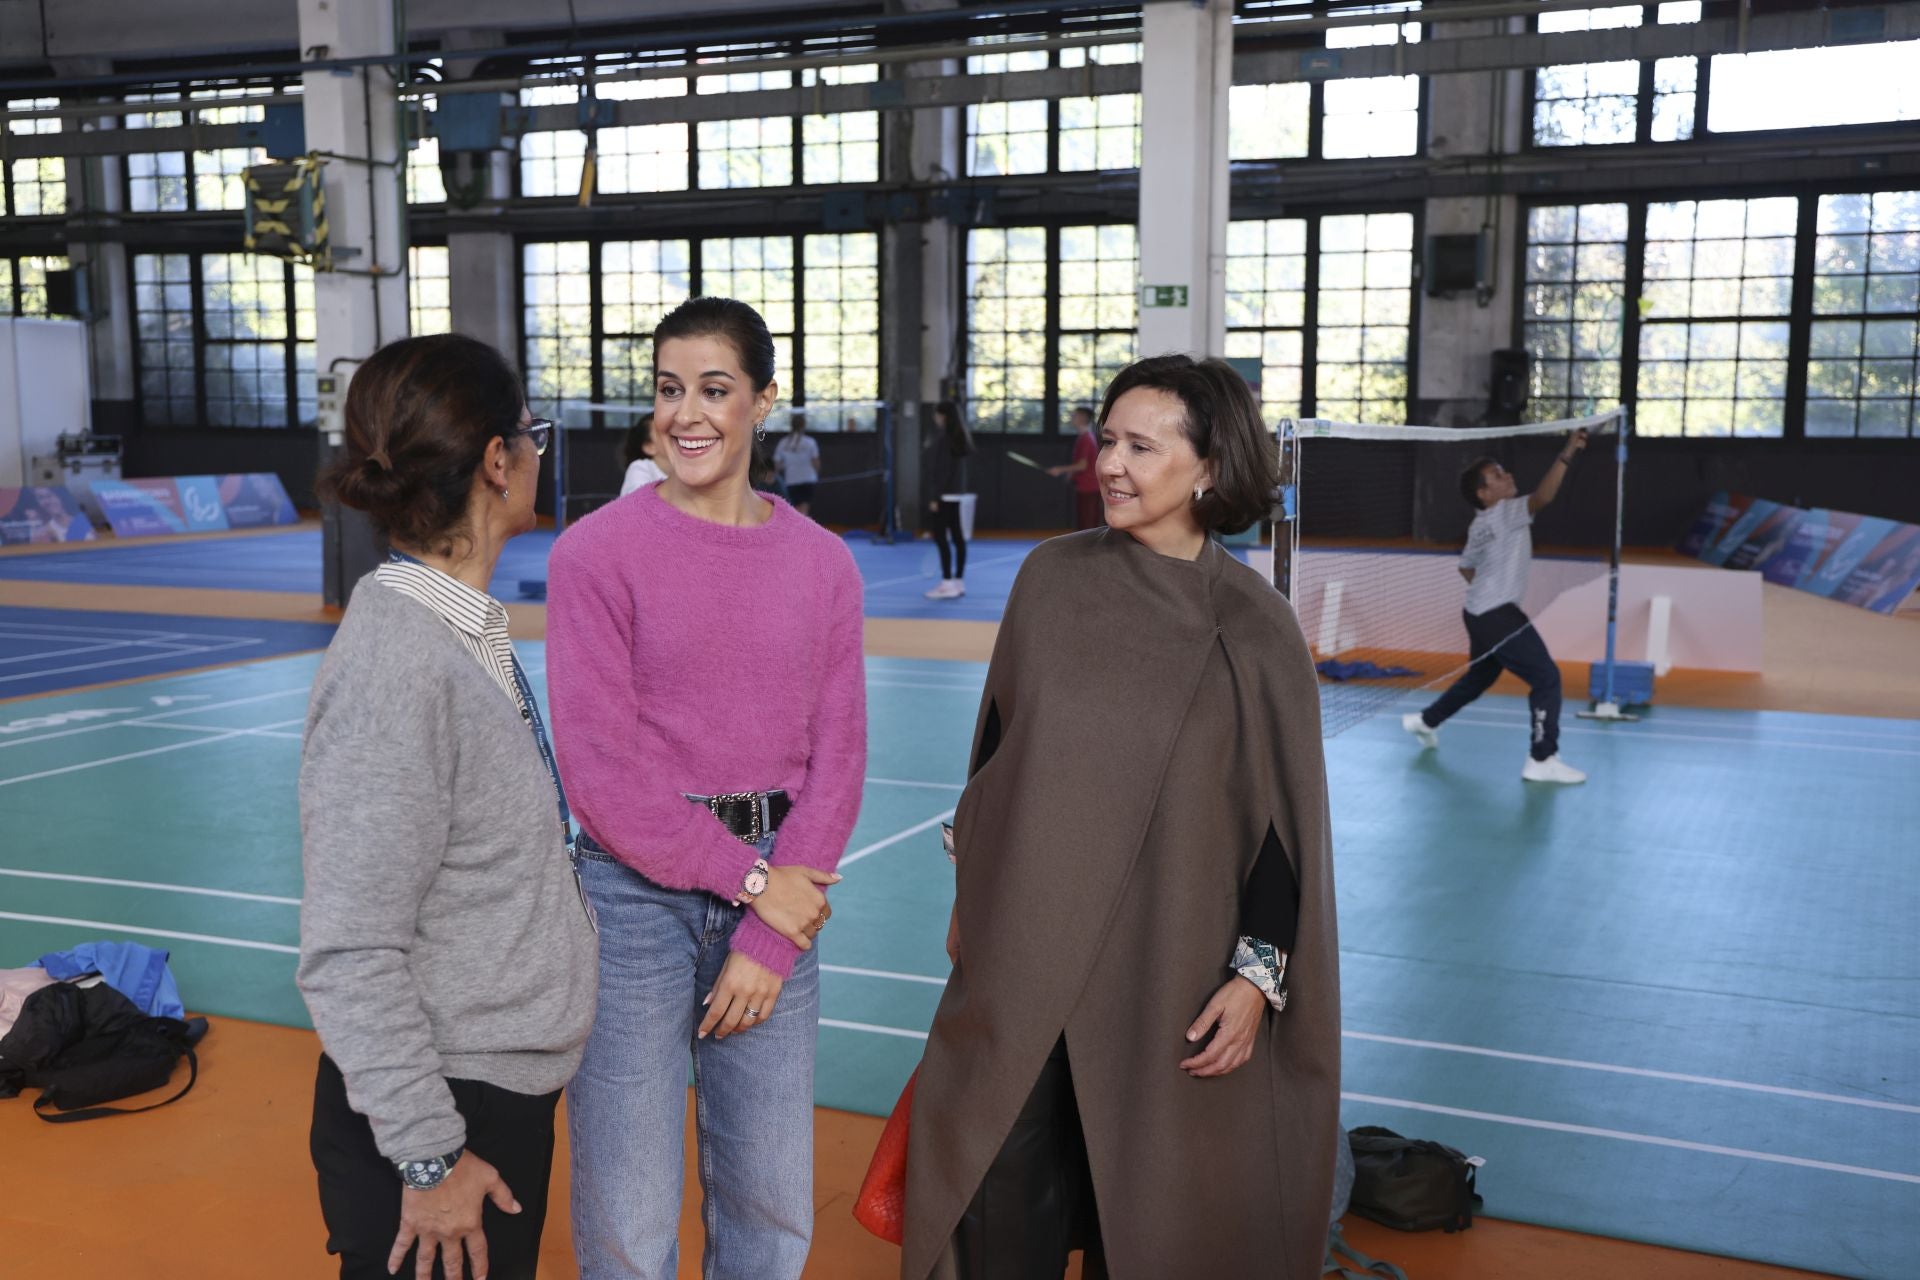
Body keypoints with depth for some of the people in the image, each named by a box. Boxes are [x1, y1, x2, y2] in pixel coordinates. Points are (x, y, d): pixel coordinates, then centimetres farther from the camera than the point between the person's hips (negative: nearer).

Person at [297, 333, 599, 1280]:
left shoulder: (471, 626, 4)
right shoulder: (393, 668, -23)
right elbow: (349, 956, -23)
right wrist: (427, 1158, -18)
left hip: (511, 1095, 9)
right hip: (440, 1112, -9)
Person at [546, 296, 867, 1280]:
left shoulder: (821, 563, 3)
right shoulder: (597, 553, -7)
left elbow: (836, 760, 2)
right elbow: (600, 768, -10)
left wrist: (770, 940, -5)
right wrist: (748, 877, -11)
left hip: (779, 895, 3)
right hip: (638, 891, -3)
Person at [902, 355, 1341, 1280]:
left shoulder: (1253, 627, -8)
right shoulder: (1051, 578, -1)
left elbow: (1284, 816, -5)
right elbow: (994, 743, 9)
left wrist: (1257, 973, -9)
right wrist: (969, 892, 13)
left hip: (1169, 971, -2)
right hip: (1022, 953, 2)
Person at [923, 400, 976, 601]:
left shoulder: (943, 438, -14)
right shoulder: (960, 438, 11)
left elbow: (941, 470, -17)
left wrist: (934, 497, -16)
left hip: (943, 495, -9)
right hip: (958, 494, 9)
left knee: (941, 538, -6)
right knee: (957, 538, 10)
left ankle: (947, 583, -8)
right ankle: (959, 581, 14)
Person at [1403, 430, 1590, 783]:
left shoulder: (1479, 526, 13)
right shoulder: (1505, 513, -14)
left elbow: (1466, 567, 25)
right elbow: (1542, 498, -32)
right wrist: (1566, 456, -38)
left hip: (1480, 614, 10)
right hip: (1499, 617, -10)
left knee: (1479, 677, 28)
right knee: (1547, 678, -9)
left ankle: (1425, 721, 41)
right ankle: (1542, 761, -10)